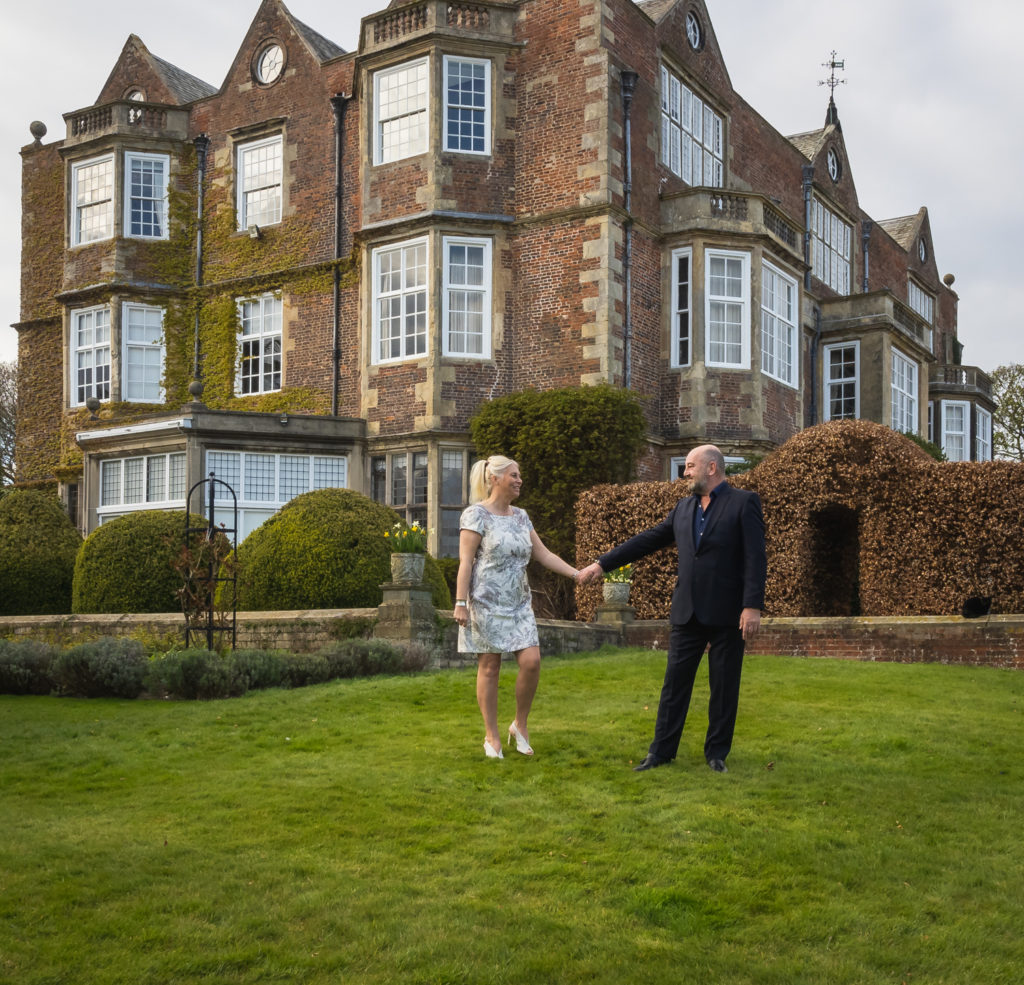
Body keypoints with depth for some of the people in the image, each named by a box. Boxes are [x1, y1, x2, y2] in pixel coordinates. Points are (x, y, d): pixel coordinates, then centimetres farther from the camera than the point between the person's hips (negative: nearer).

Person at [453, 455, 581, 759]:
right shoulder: (476, 514, -7)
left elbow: (544, 554, 12)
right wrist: (460, 603, -16)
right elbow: (465, 562, -11)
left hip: (519, 603, 6)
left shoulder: (521, 516, 12)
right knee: (489, 667, 0)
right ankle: (492, 737, 11)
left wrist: (577, 574, 2)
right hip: (487, 603, -5)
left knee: (531, 662, -6)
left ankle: (520, 725, 14)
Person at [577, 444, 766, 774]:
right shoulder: (683, 508, 12)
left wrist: (752, 606, -18)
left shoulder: (744, 502, -4)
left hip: (727, 613, -5)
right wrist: (602, 563, 11)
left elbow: (755, 558, -11)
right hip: (687, 611, 5)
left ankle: (717, 753, 18)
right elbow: (647, 540, 14)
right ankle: (661, 750, 15)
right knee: (674, 682, 6)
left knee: (724, 686, 5)